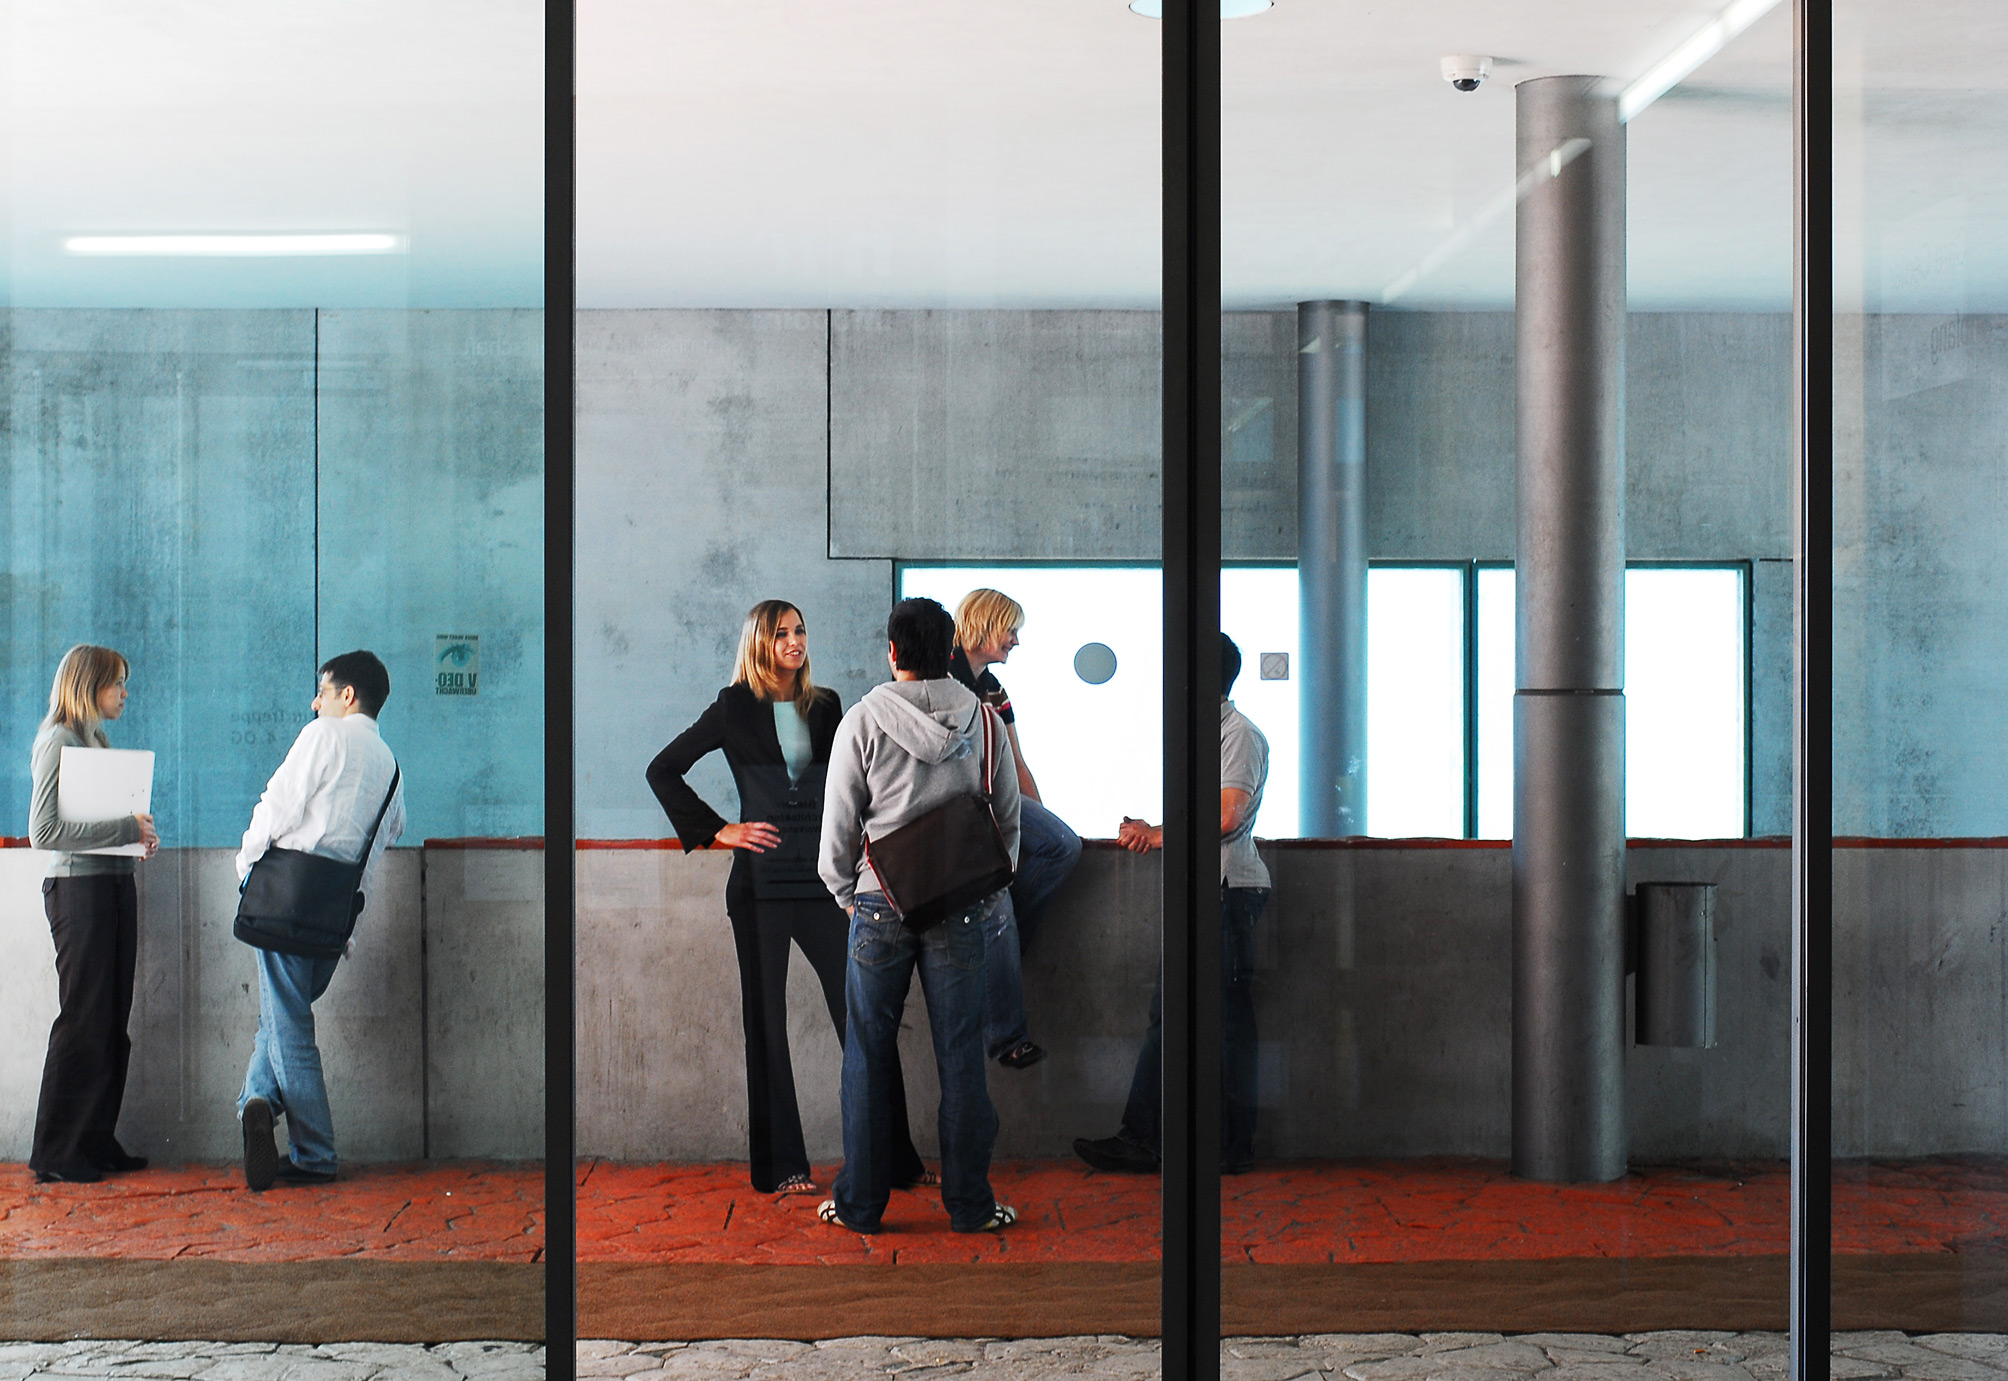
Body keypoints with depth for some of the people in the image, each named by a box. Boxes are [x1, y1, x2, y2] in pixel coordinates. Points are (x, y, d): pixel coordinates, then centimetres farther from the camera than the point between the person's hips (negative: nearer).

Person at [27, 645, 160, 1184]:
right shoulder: (59, 741, -8)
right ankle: (55, 1154, 4)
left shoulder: (96, 741, 17)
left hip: (116, 885, 8)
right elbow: (44, 831, -16)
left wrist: (140, 835, 2)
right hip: (78, 887, -8)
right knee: (84, 1021, -5)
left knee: (112, 1023, 9)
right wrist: (125, 828, -16)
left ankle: (96, 1141, 16)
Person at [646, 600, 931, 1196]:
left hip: (821, 875, 3)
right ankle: (781, 1165, 7)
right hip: (762, 881, -3)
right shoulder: (736, 709, 3)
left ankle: (897, 1158, 3)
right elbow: (663, 771, 4)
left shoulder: (824, 706, 13)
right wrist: (717, 830, -2)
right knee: (767, 1020, 2)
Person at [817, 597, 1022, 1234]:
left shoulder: (863, 721, -6)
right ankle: (968, 1201, 12)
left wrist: (845, 893, 12)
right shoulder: (984, 721, 1)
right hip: (960, 907, 2)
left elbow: (839, 823, -2)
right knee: (960, 1055, 7)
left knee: (869, 1056, 7)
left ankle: (860, 1202, 13)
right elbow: (1008, 820, 7)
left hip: (881, 904, -1)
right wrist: (989, 894, 17)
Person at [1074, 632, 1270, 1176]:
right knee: (1168, 1010, 7)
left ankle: (1234, 1147, 3)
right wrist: (1148, 833, 6)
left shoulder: (1240, 735, -8)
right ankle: (1142, 1140, 8)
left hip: (1229, 890, -10)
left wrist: (1159, 835, -9)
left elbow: (1226, 817, -19)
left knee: (1228, 1019, -4)